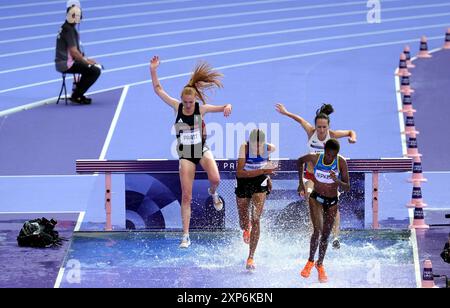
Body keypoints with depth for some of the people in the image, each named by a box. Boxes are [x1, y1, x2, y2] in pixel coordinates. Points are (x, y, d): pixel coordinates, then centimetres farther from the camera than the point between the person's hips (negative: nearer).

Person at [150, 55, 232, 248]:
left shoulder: (201, 109, -9)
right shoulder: (177, 107, -6)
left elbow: (223, 108, -8)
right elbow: (158, 90, -6)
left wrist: (227, 107, -32)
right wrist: (153, 71, -17)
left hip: (202, 150, -1)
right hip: (185, 155, 1)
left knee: (215, 179, -28)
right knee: (186, 196, -3)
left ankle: (213, 193, 13)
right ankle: (186, 236, 1)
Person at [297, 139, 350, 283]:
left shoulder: (341, 163, -19)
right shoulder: (315, 158, -18)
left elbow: (347, 187, -16)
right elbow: (300, 161, 6)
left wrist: (337, 181, -37)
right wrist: (301, 182, 2)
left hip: (332, 202, 1)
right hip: (316, 198, -1)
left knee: (325, 235, 10)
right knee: (318, 230, -19)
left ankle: (320, 264, 29)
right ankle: (310, 261, -1)